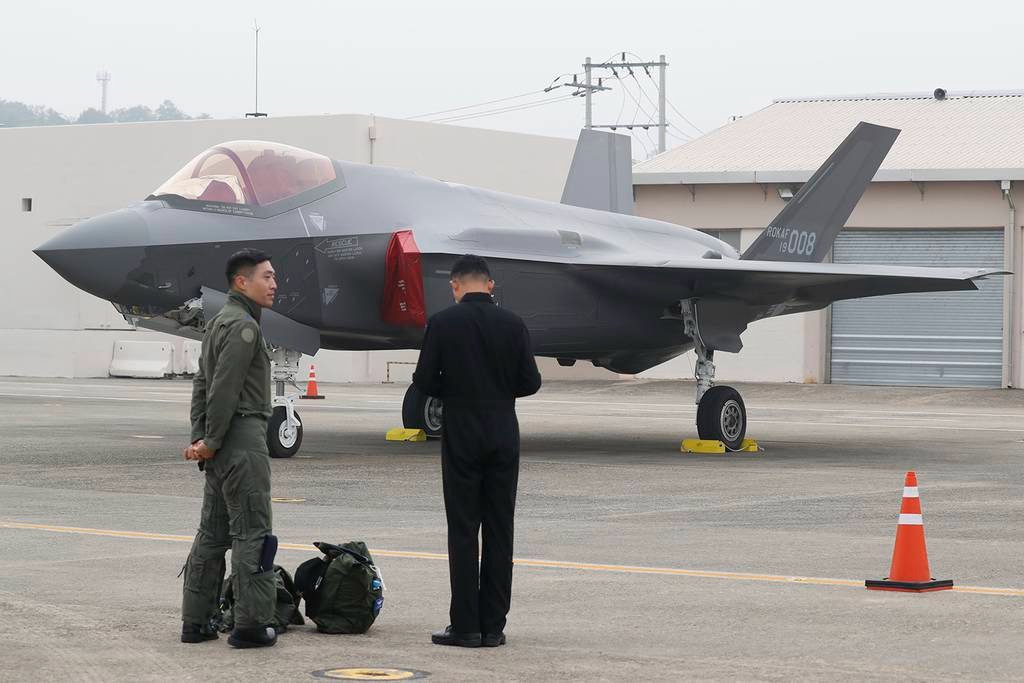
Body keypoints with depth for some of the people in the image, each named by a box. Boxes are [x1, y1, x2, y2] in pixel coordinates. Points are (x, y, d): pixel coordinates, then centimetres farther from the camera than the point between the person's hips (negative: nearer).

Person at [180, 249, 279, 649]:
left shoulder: (220, 322, 19)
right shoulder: (243, 325, -13)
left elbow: (202, 384, 18)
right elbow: (223, 388, -19)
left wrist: (199, 437, 10)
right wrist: (211, 441, -14)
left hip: (222, 445, 10)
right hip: (242, 437, -10)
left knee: (213, 532, 12)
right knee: (251, 532, -6)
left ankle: (196, 621, 14)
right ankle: (251, 624, -4)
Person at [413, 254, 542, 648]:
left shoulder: (443, 323, -7)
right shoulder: (513, 324, 0)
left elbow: (424, 382, -6)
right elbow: (530, 382, 1)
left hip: (461, 434, -2)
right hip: (503, 435, 2)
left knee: (463, 531, 1)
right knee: (499, 531, 6)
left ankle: (465, 626, -1)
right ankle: (493, 626, 7)